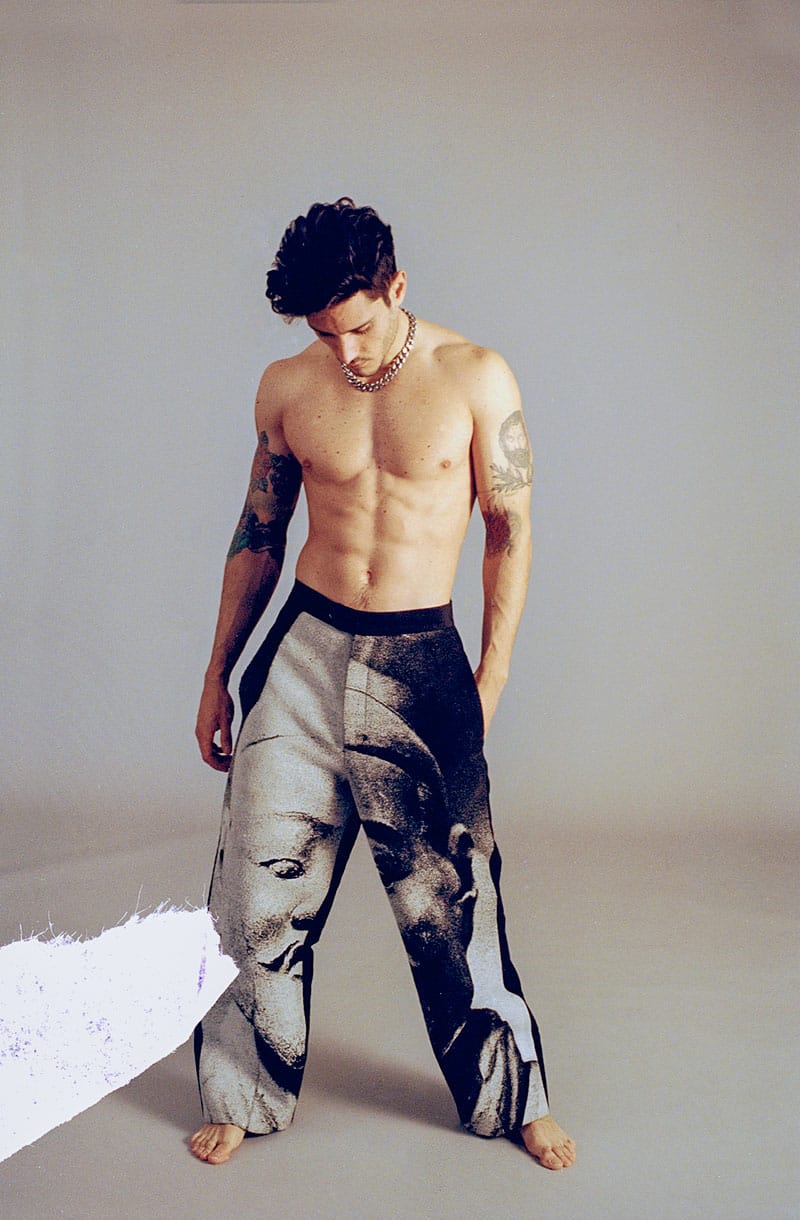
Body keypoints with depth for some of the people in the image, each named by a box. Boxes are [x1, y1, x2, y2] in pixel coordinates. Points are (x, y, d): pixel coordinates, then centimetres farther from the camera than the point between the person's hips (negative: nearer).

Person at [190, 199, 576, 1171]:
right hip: (304, 649, 2)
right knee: (259, 888, 4)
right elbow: (257, 537, 11)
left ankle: (512, 1097, 26)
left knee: (449, 900, 5)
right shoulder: (287, 388, 3)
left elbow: (510, 531, 2)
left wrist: (492, 672, -2)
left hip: (421, 661, -2)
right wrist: (217, 676, 13)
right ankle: (246, 1094, 26)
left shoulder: (476, 379, -4)